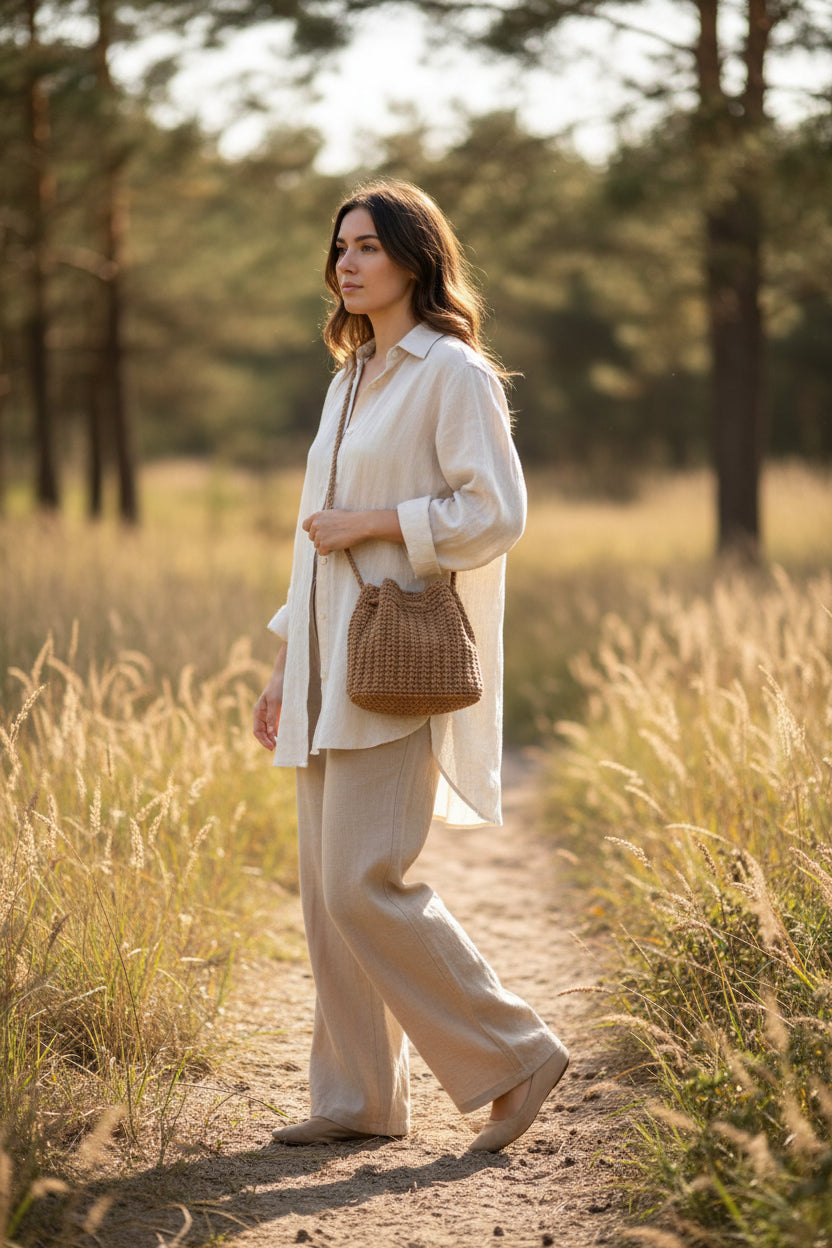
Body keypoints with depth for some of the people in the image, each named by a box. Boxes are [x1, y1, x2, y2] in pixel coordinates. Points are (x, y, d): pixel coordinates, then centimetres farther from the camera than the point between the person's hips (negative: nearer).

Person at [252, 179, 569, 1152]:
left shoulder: (451, 372, -7)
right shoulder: (351, 380, 18)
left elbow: (496, 514, -15)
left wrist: (373, 521, -15)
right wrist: (286, 664, 20)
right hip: (333, 663, 9)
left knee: (365, 884, -13)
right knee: (326, 888, 7)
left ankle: (513, 1055, 0)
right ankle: (359, 1097, 15)